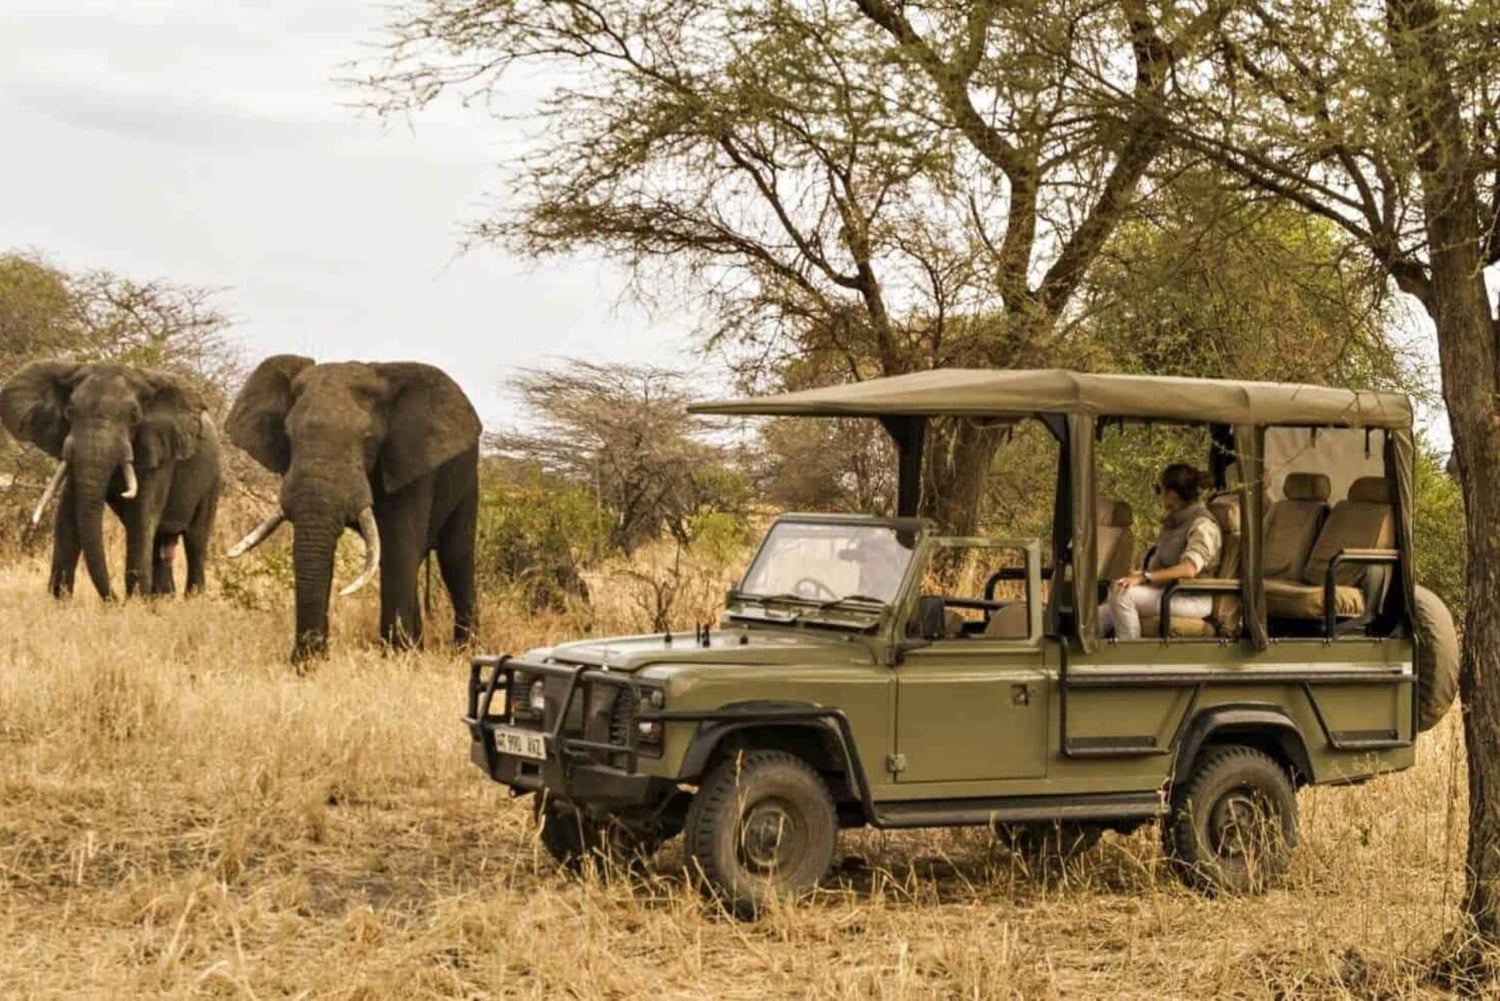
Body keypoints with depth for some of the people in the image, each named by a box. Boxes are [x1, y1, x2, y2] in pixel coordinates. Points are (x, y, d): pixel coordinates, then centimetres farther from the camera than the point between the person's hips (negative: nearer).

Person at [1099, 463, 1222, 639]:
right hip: (1167, 591, 9)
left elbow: (1188, 569, -28)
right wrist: (1141, 574, -1)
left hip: (1193, 599, -9)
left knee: (1123, 593, -27)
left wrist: (1144, 577, -33)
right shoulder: (1173, 521, 17)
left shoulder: (1202, 525, -14)